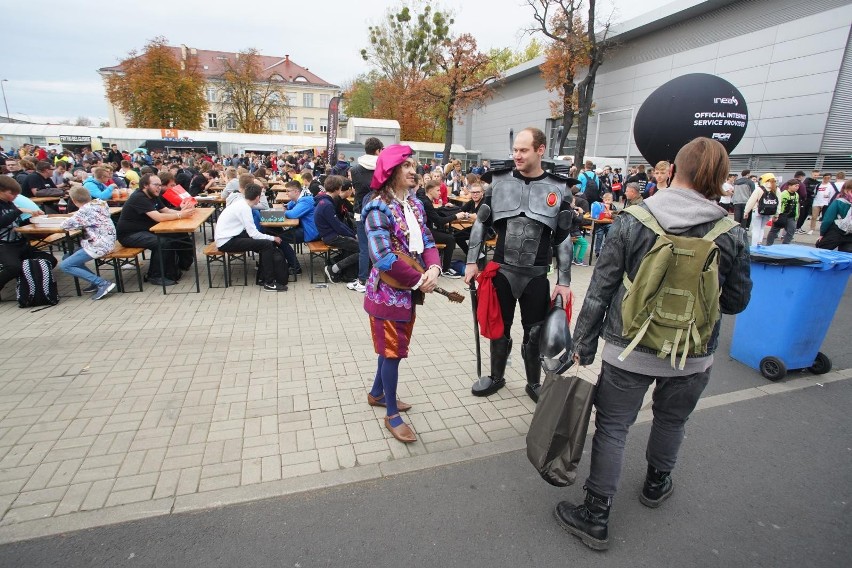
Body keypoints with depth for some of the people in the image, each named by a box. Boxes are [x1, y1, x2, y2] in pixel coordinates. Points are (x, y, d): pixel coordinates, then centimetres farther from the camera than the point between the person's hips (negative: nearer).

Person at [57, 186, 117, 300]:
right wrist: (77, 217, 12)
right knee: (68, 257, 18)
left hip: (99, 245, -9)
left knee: (64, 266, -4)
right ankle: (96, 281, 10)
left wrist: (73, 218, 9)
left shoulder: (85, 210, -15)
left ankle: (103, 283, -12)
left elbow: (65, 225, -10)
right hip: (107, 242, 9)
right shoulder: (100, 203, 9)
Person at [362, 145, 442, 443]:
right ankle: (392, 414, 21)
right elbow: (384, 258, -25)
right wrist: (419, 280, -18)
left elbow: (426, 241, 4)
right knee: (393, 350, 3)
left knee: (395, 346, 20)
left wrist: (433, 268, -17)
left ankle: (377, 393, 42)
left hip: (410, 289, 8)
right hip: (389, 291, -8)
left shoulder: (414, 203, 7)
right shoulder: (378, 207, -18)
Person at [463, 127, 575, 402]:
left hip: (537, 275, 0)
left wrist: (564, 281, -2)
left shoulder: (558, 190, -3)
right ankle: (496, 377, 35)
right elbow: (481, 223, 5)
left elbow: (563, 239, 0)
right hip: (501, 270, 1)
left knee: (534, 333, 11)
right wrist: (472, 261, 0)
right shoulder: (499, 182, -2)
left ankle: (534, 383, 32)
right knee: (499, 328, 14)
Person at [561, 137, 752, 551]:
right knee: (671, 421, 26)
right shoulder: (732, 235, -7)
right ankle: (656, 484, 51)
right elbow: (737, 301, 3)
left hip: (629, 349, -2)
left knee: (611, 427, 10)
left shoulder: (631, 222, -11)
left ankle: (596, 516, 19)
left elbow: (600, 290, -10)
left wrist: (583, 345, -1)